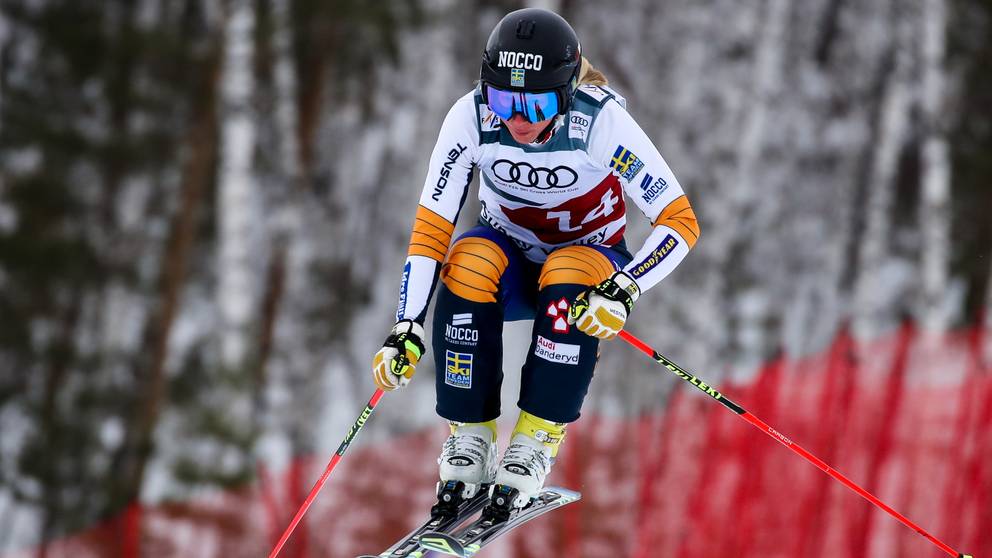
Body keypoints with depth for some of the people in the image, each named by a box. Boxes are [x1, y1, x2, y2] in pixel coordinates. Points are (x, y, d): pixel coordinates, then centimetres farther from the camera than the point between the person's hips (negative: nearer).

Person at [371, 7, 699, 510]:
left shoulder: (600, 121, -28)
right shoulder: (471, 118, -22)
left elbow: (680, 223, -26)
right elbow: (430, 228, -19)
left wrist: (622, 290, -43)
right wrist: (406, 329, -31)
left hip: (591, 259, -2)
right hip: (511, 259, 2)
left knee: (569, 277, -37)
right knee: (468, 262, -33)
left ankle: (535, 443, -26)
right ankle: (469, 437, -22)